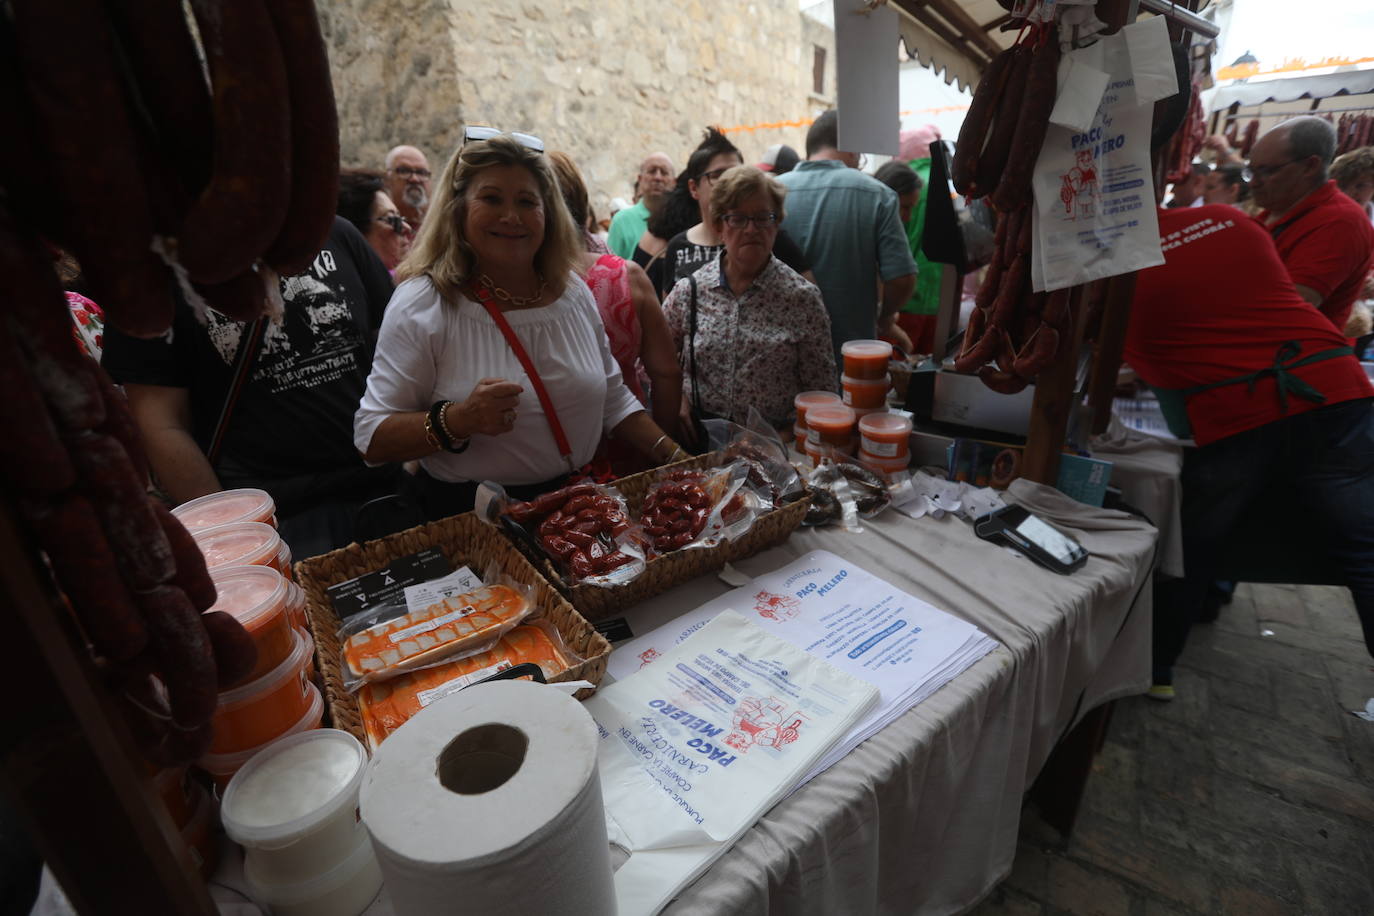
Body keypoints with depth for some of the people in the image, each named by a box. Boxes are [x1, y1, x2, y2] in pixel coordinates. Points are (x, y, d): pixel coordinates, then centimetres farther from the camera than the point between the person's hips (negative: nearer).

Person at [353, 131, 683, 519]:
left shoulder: (574, 290, 6)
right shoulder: (421, 304, -10)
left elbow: (612, 398, 14)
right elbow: (371, 437, -10)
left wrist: (673, 456, 5)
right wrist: (458, 420, -26)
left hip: (575, 504, 4)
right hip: (468, 516, -3)